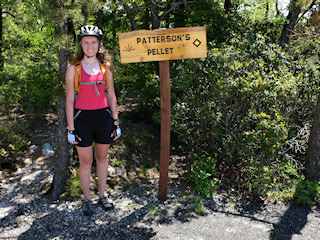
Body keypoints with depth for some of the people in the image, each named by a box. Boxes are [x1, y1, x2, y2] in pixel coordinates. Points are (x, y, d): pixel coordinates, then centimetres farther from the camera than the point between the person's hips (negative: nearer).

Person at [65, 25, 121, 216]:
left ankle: (103, 195, 30)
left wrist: (116, 122, 5)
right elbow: (69, 100, -2)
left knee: (102, 158, 14)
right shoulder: (74, 68, -2)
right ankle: (87, 199, 25)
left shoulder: (106, 67, 5)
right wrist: (71, 128, -6)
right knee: (86, 161, 6)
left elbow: (111, 96, 8)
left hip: (104, 117, 2)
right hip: (82, 119, -2)